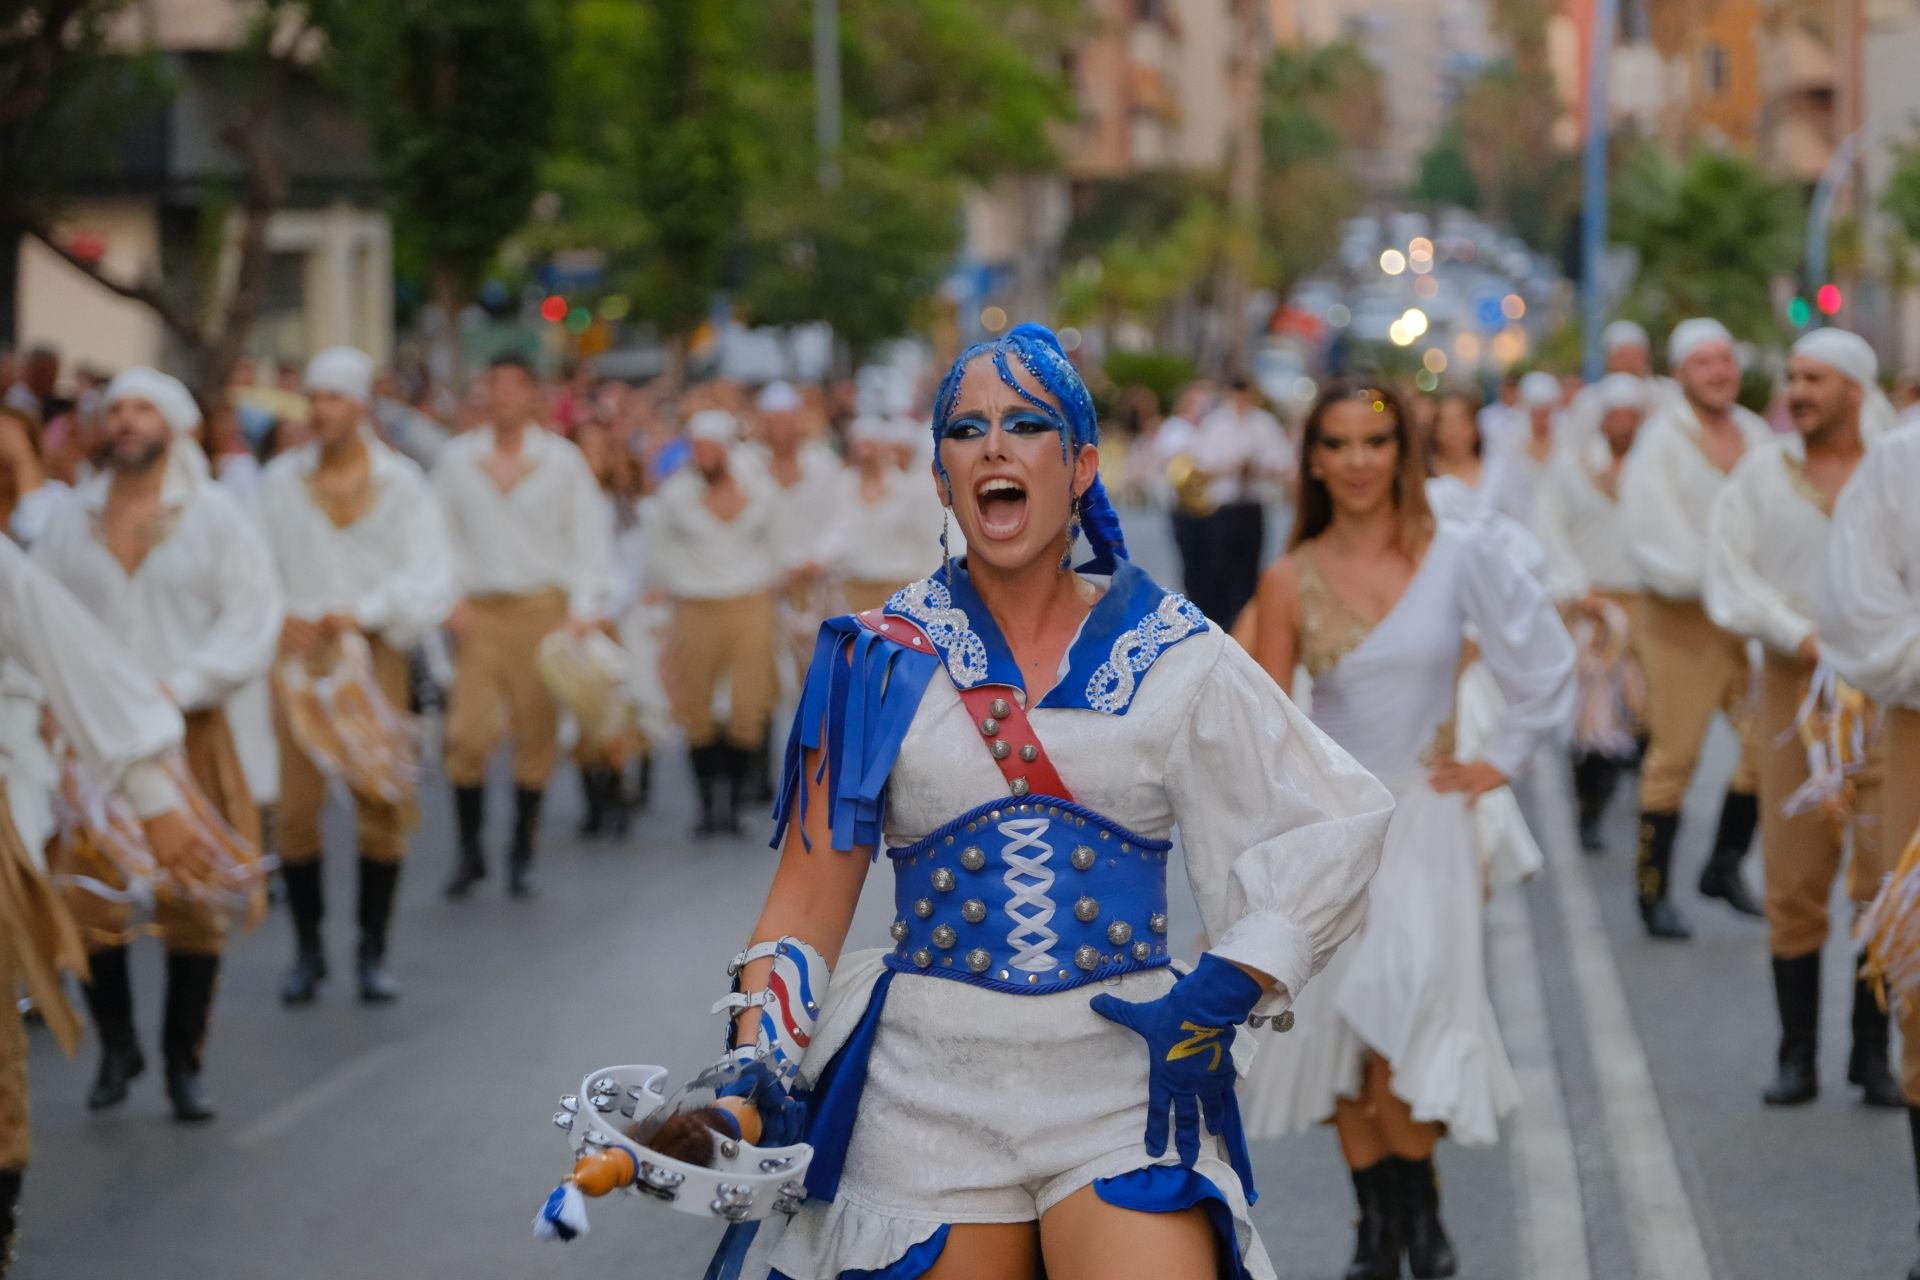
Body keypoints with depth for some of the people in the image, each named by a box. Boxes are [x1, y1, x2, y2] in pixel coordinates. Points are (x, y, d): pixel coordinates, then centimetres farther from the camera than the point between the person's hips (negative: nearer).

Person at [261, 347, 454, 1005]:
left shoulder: (401, 482, 2)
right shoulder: (281, 480, 7)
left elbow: (431, 580, -5)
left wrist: (361, 613, -16)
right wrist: (281, 618, -9)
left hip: (372, 649, -1)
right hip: (298, 649, 1)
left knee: (382, 805, -2)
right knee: (296, 807, -2)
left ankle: (373, 949, 10)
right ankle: (307, 949, 10)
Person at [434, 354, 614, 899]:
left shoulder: (562, 459, 5)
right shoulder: (456, 458, 7)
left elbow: (591, 538, 5)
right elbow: (439, 533, 9)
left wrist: (584, 608, -5)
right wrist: (450, 599, -3)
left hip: (543, 608, 0)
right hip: (480, 612, 0)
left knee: (536, 733, 2)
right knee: (467, 734, -10)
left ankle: (522, 854, 15)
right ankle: (470, 852, 4)